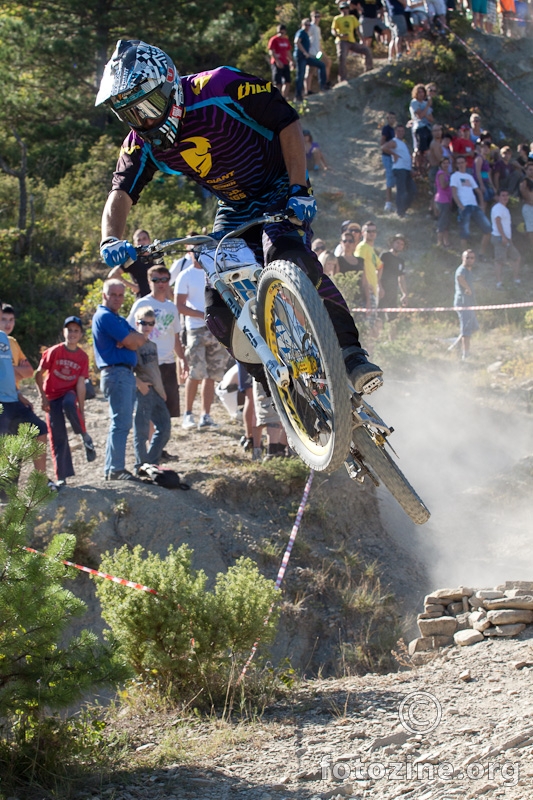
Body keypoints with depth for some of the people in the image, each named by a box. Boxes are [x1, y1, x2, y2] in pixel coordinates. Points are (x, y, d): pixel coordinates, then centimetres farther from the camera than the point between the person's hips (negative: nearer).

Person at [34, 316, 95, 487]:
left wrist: (81, 410, -11)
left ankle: (85, 436, -13)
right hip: (53, 397, 0)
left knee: (69, 405, -38)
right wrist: (43, 396, -9)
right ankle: (61, 477, 2)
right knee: (58, 437, -5)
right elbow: (39, 374, -6)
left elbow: (80, 384, -8)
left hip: (69, 392, 0)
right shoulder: (54, 352, -12)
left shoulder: (83, 357, -6)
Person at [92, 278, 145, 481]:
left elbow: (140, 340, 9)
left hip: (126, 374, 11)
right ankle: (115, 469, -15)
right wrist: (131, 338, 4)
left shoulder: (119, 319, 22)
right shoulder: (105, 316, -10)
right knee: (121, 423, -14)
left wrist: (128, 340, -8)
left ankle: (113, 468, 17)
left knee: (122, 424, 13)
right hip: (116, 372, -11)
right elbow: (131, 341, -16)